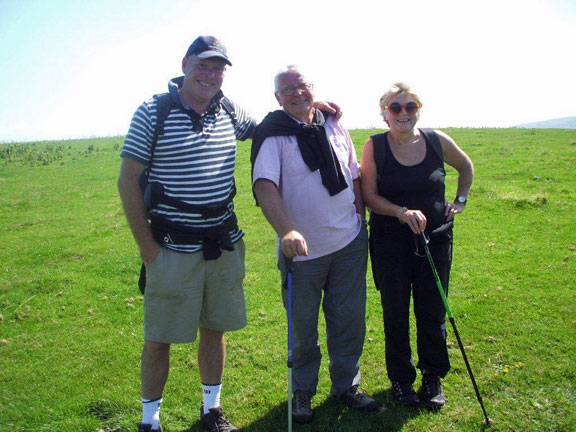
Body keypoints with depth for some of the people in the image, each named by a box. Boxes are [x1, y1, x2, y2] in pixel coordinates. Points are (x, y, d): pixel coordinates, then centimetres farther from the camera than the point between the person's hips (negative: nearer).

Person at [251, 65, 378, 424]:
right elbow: (265, 185, -25)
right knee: (303, 327, 9)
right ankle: (302, 392, 30)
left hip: (350, 244, 4)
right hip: (302, 249, -4)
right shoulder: (273, 135, -11)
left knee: (350, 320, 14)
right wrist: (286, 231, -38)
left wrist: (360, 219, 11)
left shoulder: (334, 126, 5)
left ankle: (347, 385, 33)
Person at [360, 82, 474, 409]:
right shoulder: (375, 146, -8)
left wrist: (460, 201, 8)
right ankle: (401, 378, 29)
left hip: (436, 238, 2)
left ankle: (433, 377, 31)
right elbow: (369, 195, -9)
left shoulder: (438, 141, -2)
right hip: (391, 242, -1)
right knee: (396, 313, 9)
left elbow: (466, 167, 17)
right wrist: (402, 212, -22)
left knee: (433, 312, 9)